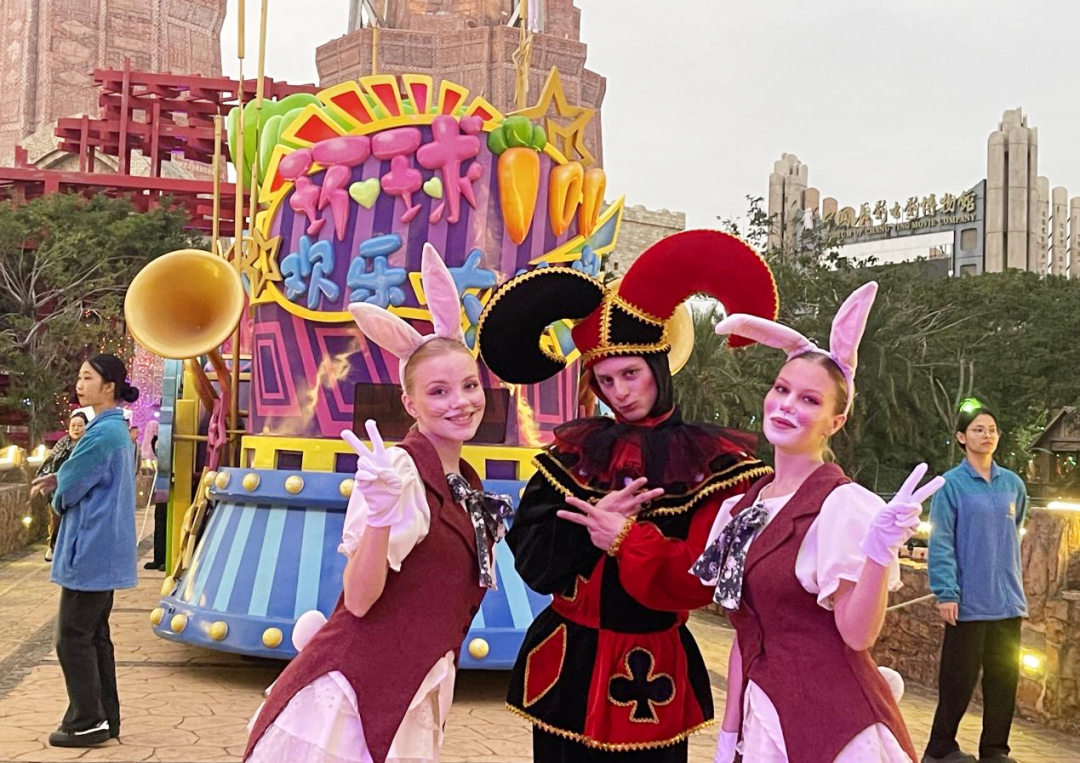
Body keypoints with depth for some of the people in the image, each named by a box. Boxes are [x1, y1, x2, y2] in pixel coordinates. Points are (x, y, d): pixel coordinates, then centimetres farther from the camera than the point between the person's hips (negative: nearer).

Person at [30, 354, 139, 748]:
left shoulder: (103, 434, -19)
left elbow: (68, 488, -15)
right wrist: (60, 481, 4)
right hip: (104, 549, 10)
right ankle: (105, 718, 22)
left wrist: (57, 493, 8)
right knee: (95, 635, 15)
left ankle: (87, 722, 8)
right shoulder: (116, 429, 12)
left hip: (90, 550, -10)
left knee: (73, 637, 0)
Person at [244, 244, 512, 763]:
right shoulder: (401, 472, -17)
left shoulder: (468, 486, 7)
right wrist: (380, 515, -35)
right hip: (355, 694, -7)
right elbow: (359, 599, -23)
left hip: (414, 697, 8)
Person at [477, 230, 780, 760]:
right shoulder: (572, 452, 3)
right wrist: (596, 522, -18)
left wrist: (625, 537, -18)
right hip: (566, 666, 3)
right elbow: (534, 563, -5)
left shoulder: (711, 462, -6)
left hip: (651, 675, -2)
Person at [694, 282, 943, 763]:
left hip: (834, 722, -6)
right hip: (765, 717, 6)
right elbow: (745, 636, 11)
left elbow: (858, 633, -16)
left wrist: (880, 553, -31)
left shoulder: (844, 505, -13)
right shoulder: (741, 508, 5)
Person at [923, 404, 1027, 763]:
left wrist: (1009, 580, 17)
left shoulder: (1013, 484, 8)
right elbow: (941, 543, -10)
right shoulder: (951, 484, -7)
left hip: (1008, 601, 5)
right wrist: (946, 592, -16)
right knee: (959, 680, 1)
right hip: (969, 601, -5)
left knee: (1003, 680, 10)